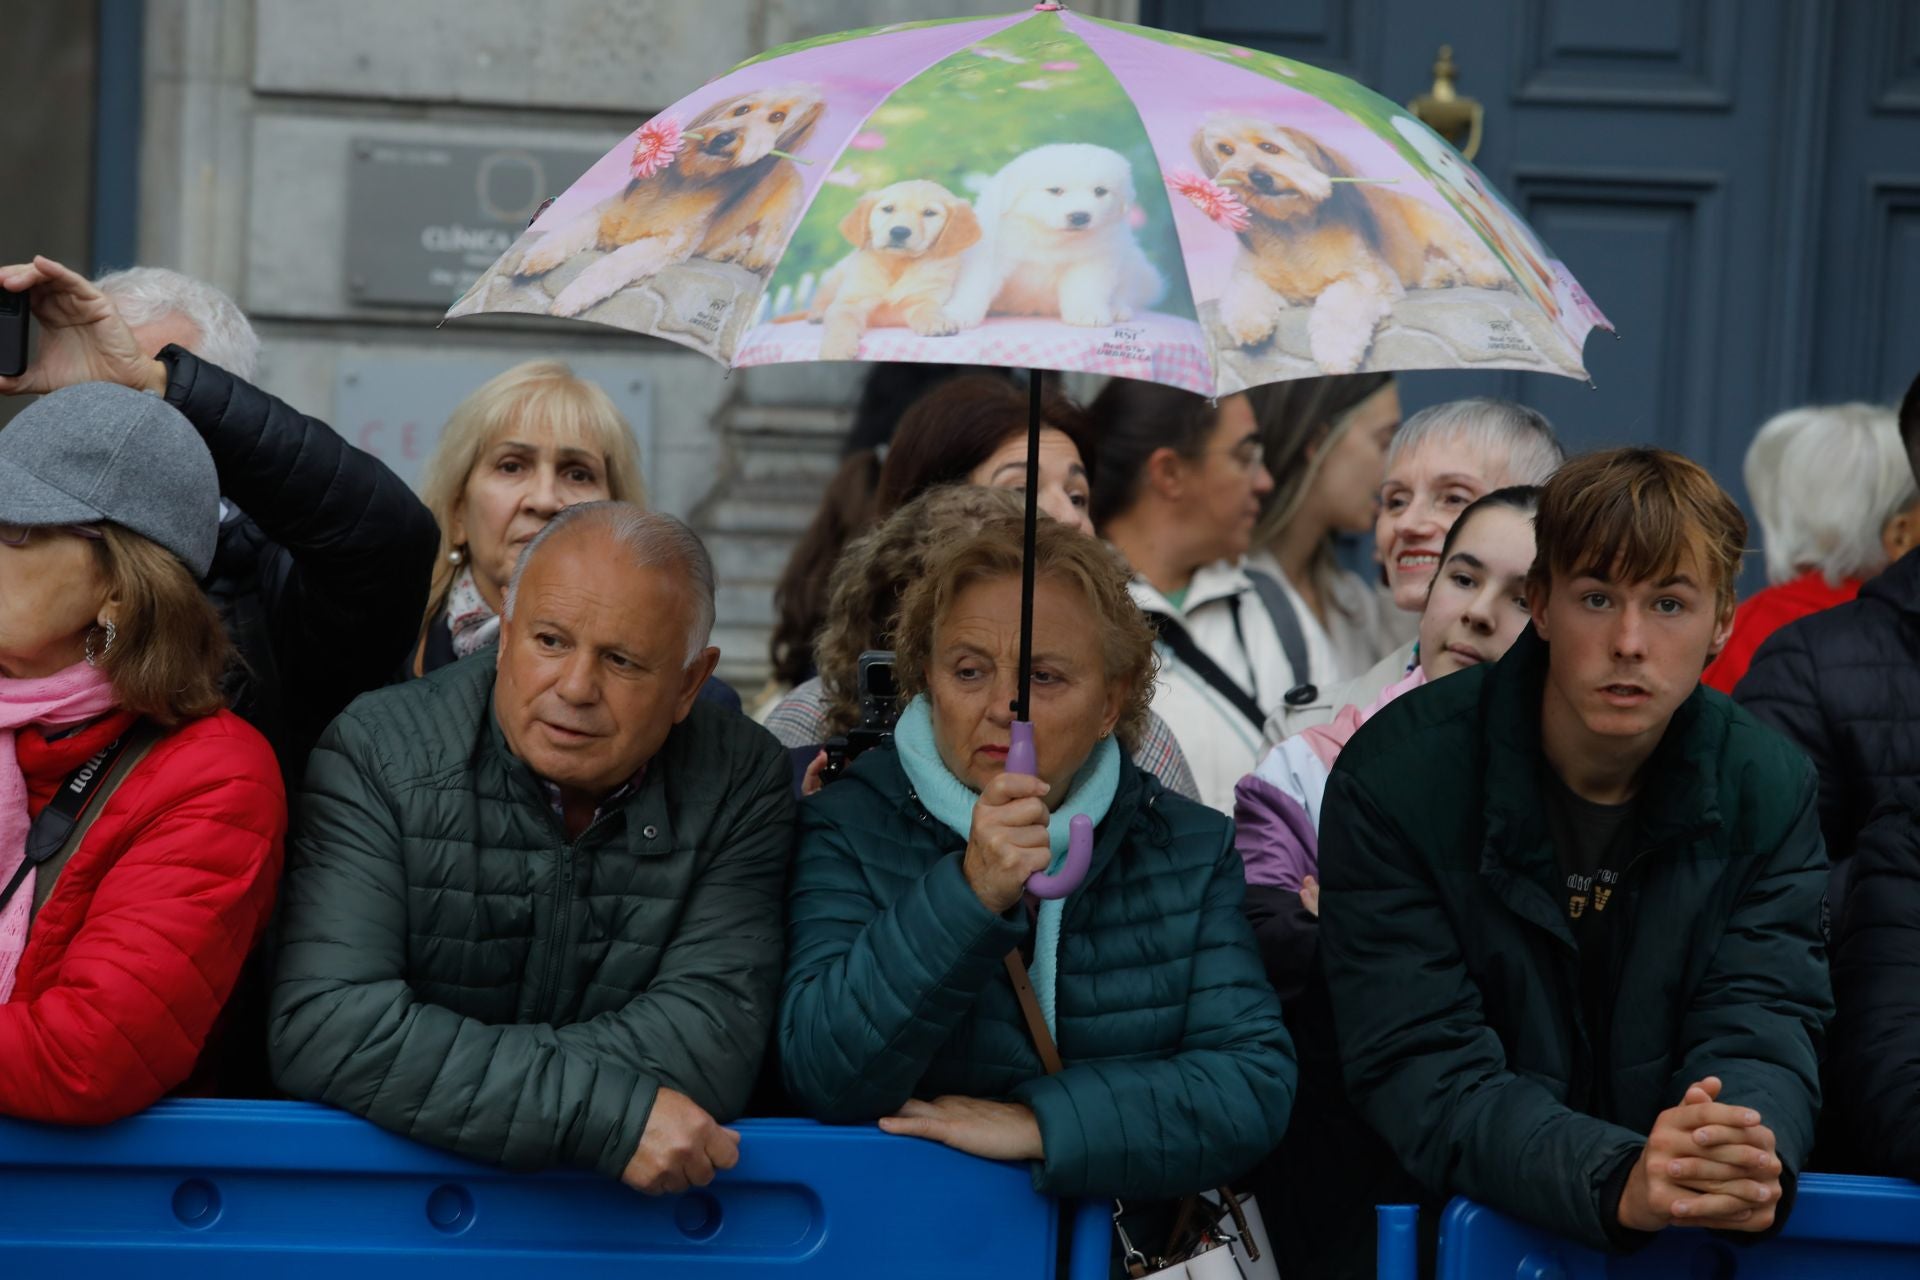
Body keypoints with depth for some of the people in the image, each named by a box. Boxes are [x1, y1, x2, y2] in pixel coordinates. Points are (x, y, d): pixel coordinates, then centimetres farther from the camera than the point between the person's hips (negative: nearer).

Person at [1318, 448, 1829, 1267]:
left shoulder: (1769, 791, 1)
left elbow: (1759, 1036, -5)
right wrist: (1617, 1181, -32)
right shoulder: (1394, 780, -10)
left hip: (1690, 1253, 3)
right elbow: (1421, 1073, -16)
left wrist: (1755, 1160, -29)